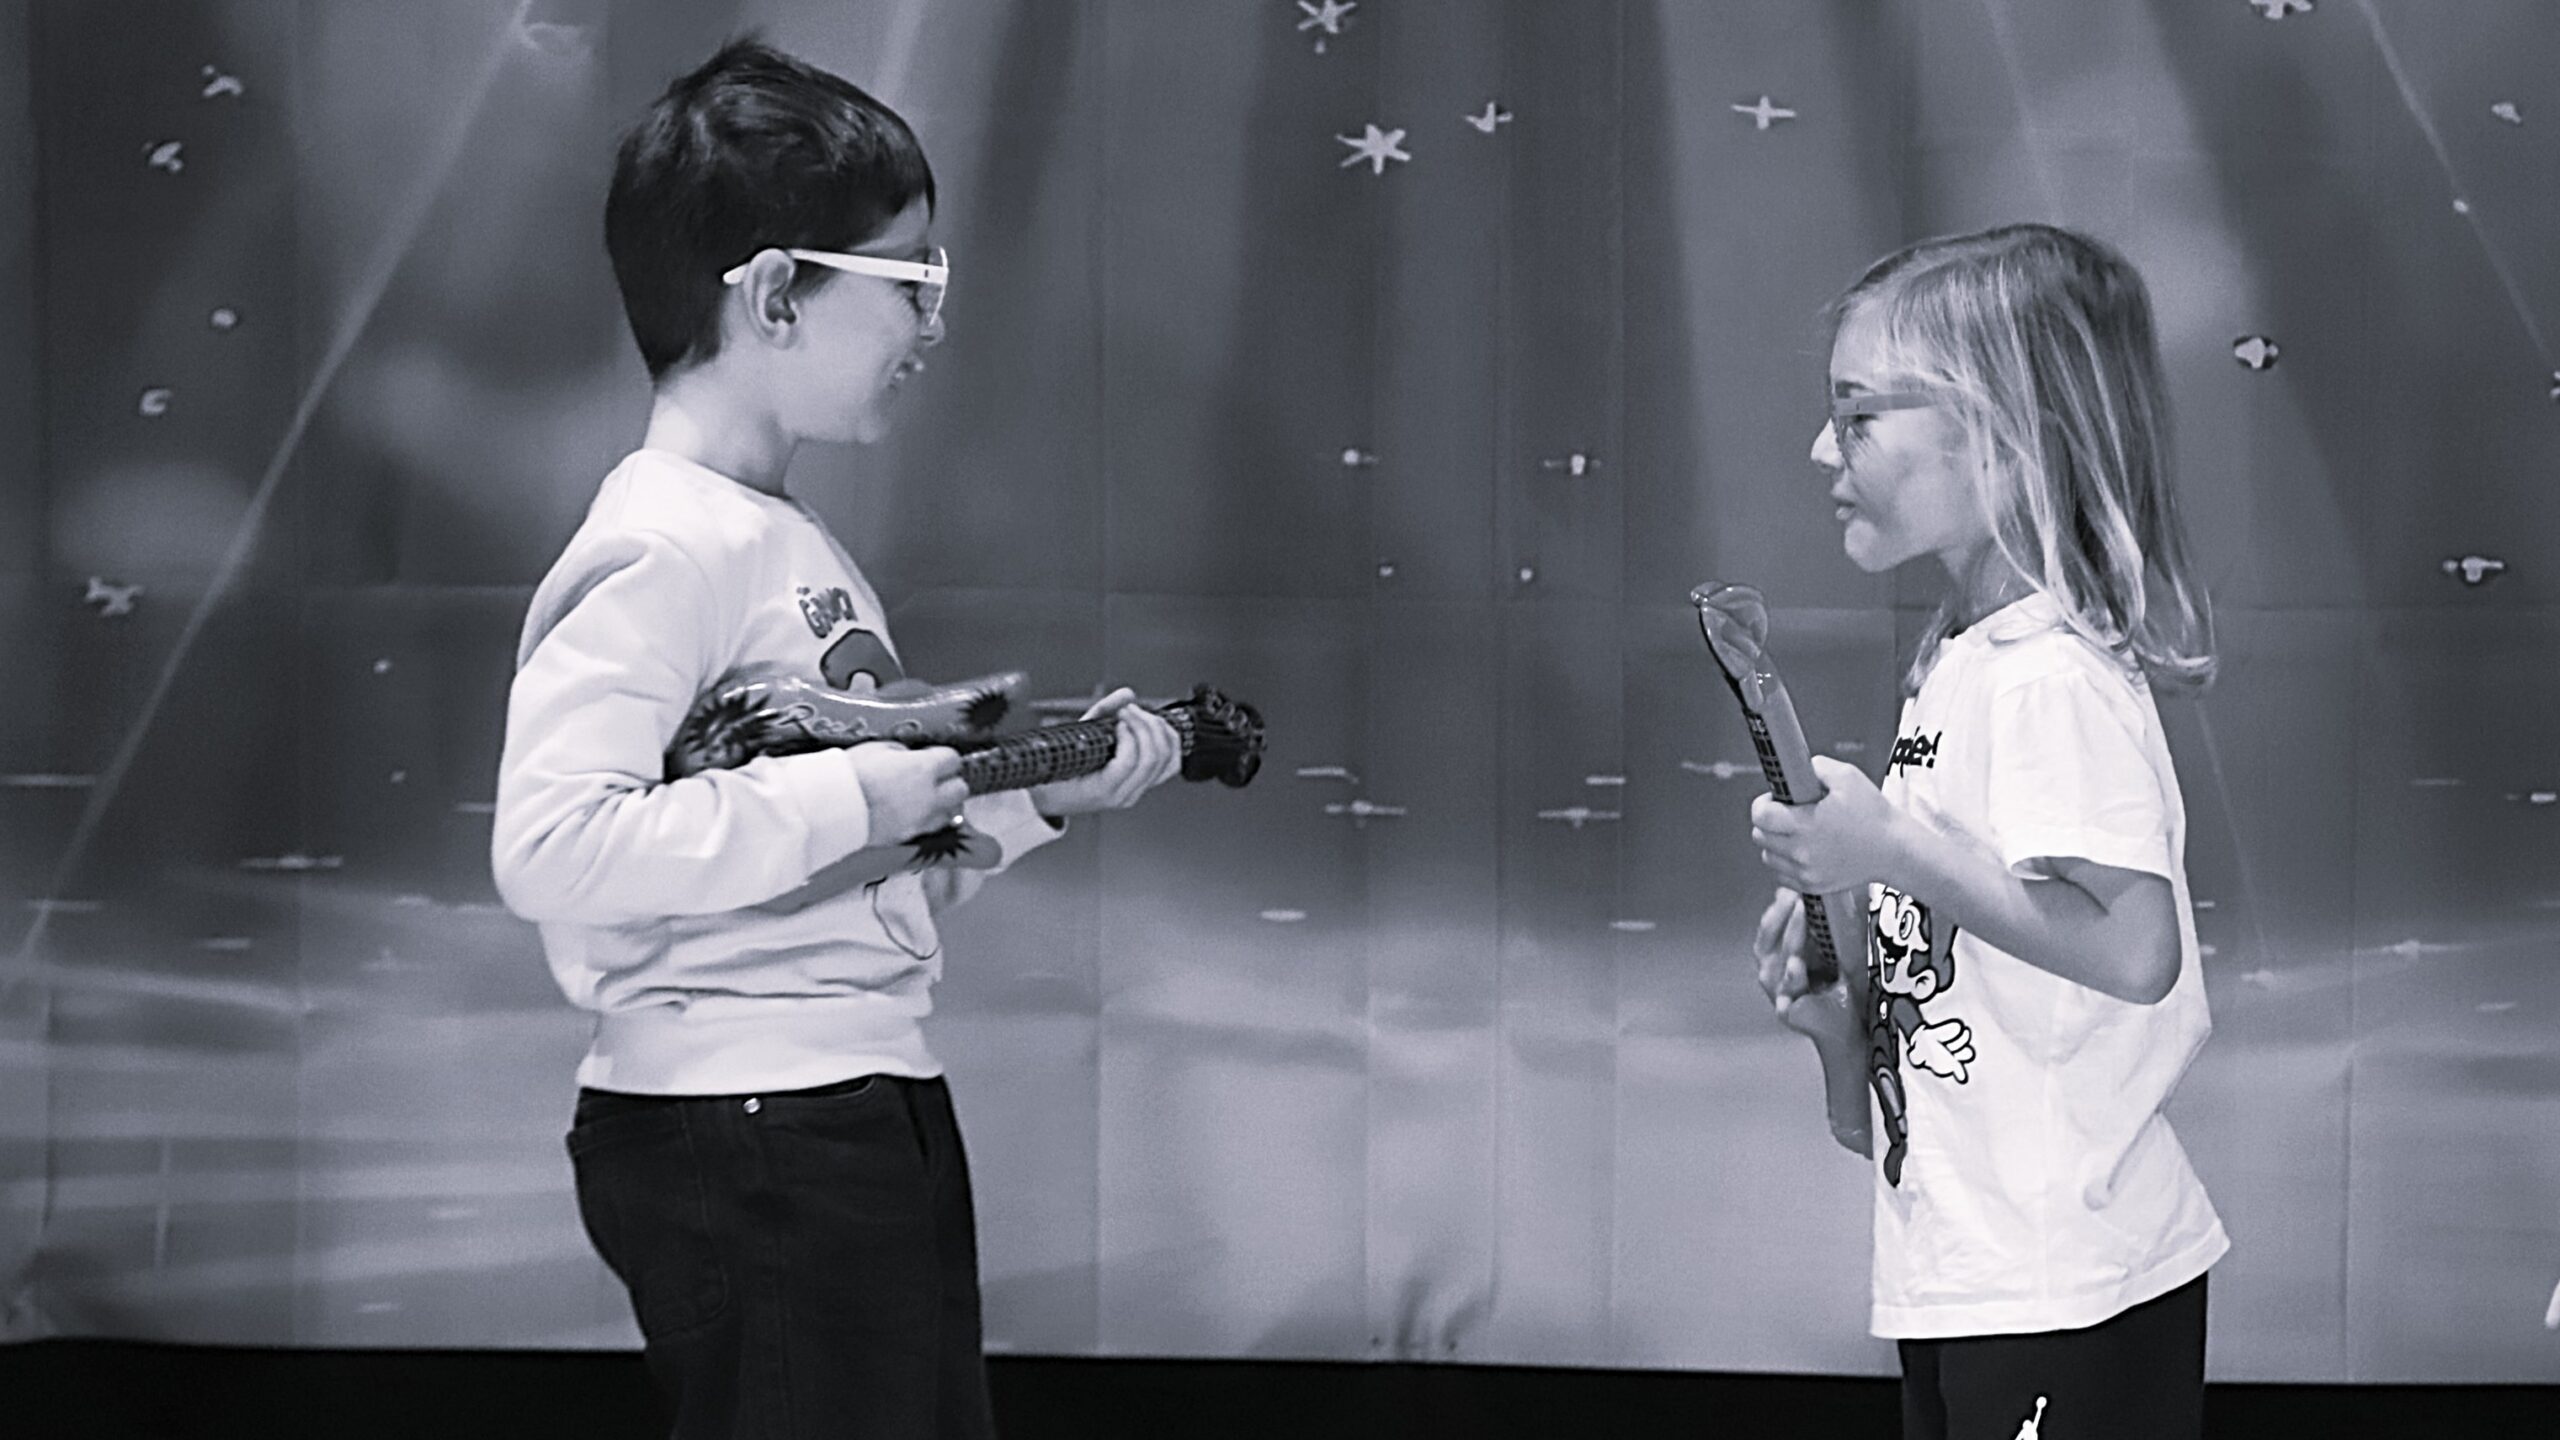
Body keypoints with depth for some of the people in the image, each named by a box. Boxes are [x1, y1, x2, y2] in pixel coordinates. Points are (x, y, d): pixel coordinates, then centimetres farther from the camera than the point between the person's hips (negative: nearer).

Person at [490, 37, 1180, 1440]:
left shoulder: (791, 543, 16)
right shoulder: (668, 545, -14)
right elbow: (552, 844, -27)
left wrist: (1032, 793, 10)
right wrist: (865, 792, -22)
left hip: (876, 1105, 10)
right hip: (742, 1138, -10)